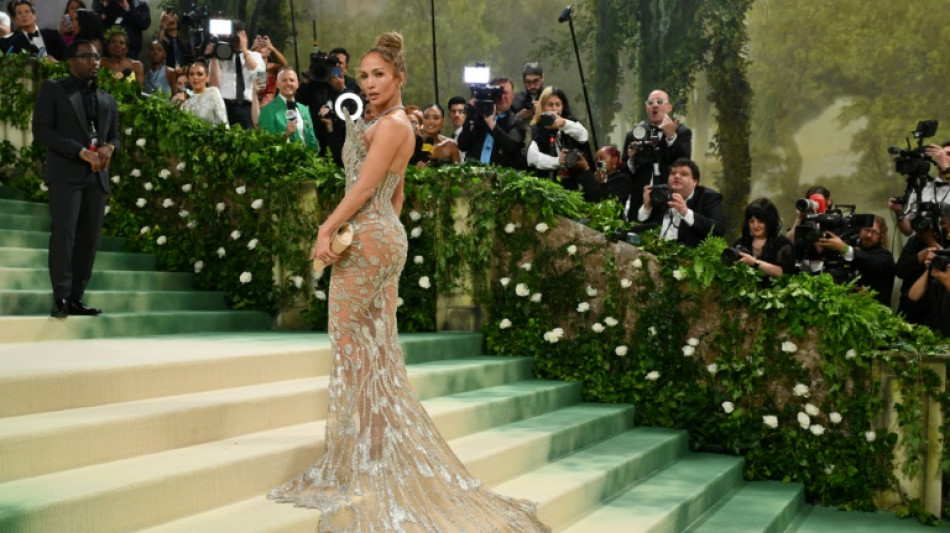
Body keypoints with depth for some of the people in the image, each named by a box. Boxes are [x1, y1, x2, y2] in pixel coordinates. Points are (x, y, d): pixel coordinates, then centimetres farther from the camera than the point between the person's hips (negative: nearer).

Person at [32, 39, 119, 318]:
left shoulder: (107, 100, 21)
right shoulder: (53, 89, 6)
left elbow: (114, 137, 23)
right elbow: (41, 129, -4)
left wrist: (109, 148, -4)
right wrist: (81, 152, -15)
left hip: (96, 176, 5)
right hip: (65, 173, -5)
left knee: (89, 238, -1)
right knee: (64, 231, -17)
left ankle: (76, 298, 2)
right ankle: (61, 298, -18)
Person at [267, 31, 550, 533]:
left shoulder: (391, 124, -13)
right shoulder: (393, 125, 16)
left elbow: (362, 190, -17)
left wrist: (326, 230, -13)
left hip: (366, 240, -10)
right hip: (386, 236, 10)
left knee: (354, 344, -4)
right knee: (375, 348, 11)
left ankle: (361, 461, 2)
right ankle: (376, 454, 18)